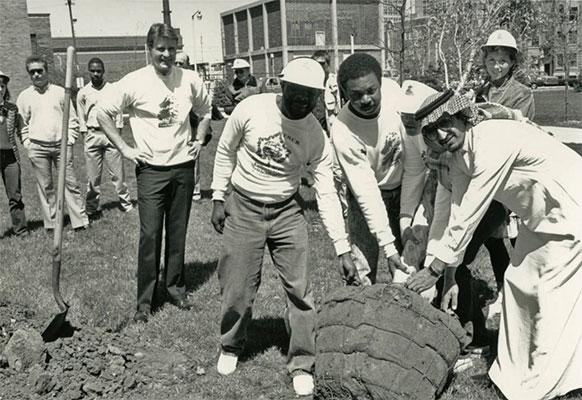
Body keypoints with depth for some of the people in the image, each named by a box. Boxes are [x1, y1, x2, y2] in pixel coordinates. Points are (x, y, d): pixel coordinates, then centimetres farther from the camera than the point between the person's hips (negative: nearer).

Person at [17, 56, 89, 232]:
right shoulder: (24, 96, 6)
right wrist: (27, 143, 2)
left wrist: (70, 139, 0)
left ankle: (80, 220, 2)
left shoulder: (60, 92, 5)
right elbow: (22, 123, 11)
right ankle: (51, 223, 12)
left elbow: (72, 118, 8)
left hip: (61, 145, -1)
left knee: (71, 183, -1)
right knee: (45, 186, 4)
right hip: (37, 148, 1)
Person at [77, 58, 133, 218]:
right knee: (93, 174, 2)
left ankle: (126, 203, 8)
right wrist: (85, 136, 4)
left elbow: (118, 112, 7)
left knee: (117, 171, -1)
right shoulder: (83, 93, 6)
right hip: (92, 134, 1)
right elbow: (81, 117, 10)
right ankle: (93, 207, 11)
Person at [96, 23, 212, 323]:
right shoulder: (134, 82, -8)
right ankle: (145, 300, 6)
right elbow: (102, 112, -1)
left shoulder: (190, 80, 1)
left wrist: (198, 141, 7)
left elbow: (205, 112, 19)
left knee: (178, 232, 10)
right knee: (150, 234, -4)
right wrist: (124, 148, -4)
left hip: (183, 166, 3)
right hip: (151, 168, -3)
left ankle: (175, 287, 24)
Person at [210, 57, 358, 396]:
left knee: (300, 287, -4)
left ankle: (302, 365, 13)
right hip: (243, 207, -1)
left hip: (287, 210, 1)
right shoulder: (251, 110, -16)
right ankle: (231, 348, 31)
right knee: (238, 288, 3)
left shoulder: (316, 135, -13)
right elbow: (226, 152, 1)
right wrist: (218, 198, 0)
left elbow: (327, 194, -10)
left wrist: (343, 248, -12)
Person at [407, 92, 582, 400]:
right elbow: (456, 213, 1)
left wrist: (436, 270, -19)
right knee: (517, 282, 13)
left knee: (555, 297, -3)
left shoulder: (492, 142, -30)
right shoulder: (458, 157, -2)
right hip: (539, 218, 9)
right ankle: (514, 374, 28)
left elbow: (469, 216, -28)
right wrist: (450, 278, 0)